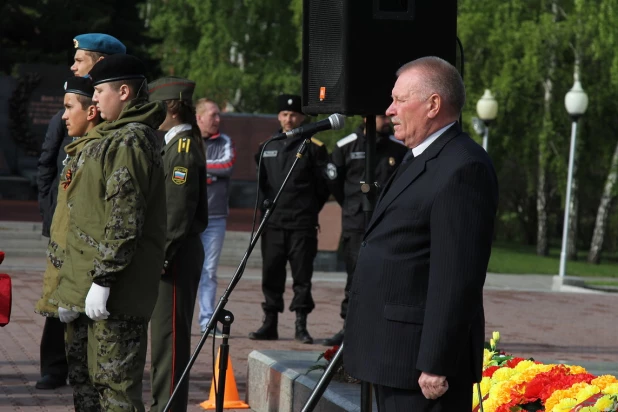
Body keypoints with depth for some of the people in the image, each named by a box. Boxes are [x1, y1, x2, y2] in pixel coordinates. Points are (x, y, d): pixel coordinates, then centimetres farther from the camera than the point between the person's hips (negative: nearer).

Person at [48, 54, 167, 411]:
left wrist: (103, 279, -22)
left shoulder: (131, 140, -15)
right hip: (83, 283, 11)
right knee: (83, 373, 17)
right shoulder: (113, 136, 18)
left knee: (115, 383, -8)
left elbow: (124, 218, -21)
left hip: (116, 290, -11)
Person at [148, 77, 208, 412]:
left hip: (175, 256, -10)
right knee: (164, 334, 13)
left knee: (170, 334, -7)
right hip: (168, 255, 10)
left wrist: (160, 258, -19)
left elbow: (179, 212, -20)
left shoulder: (183, 148, -15)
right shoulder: (173, 144, 16)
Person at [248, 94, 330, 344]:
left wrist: (308, 210, 4)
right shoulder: (266, 147, 13)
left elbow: (323, 185, 3)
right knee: (271, 274, 5)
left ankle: (301, 326, 2)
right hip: (272, 223, 4)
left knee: (302, 276, -2)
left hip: (302, 224, -4)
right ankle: (269, 324, 11)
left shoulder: (314, 147, 1)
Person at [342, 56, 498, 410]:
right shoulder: (421, 159, 17)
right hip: (394, 360, 10)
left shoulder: (462, 169, -16)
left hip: (420, 361, -10)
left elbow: (458, 279, -22)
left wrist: (436, 365, -23)